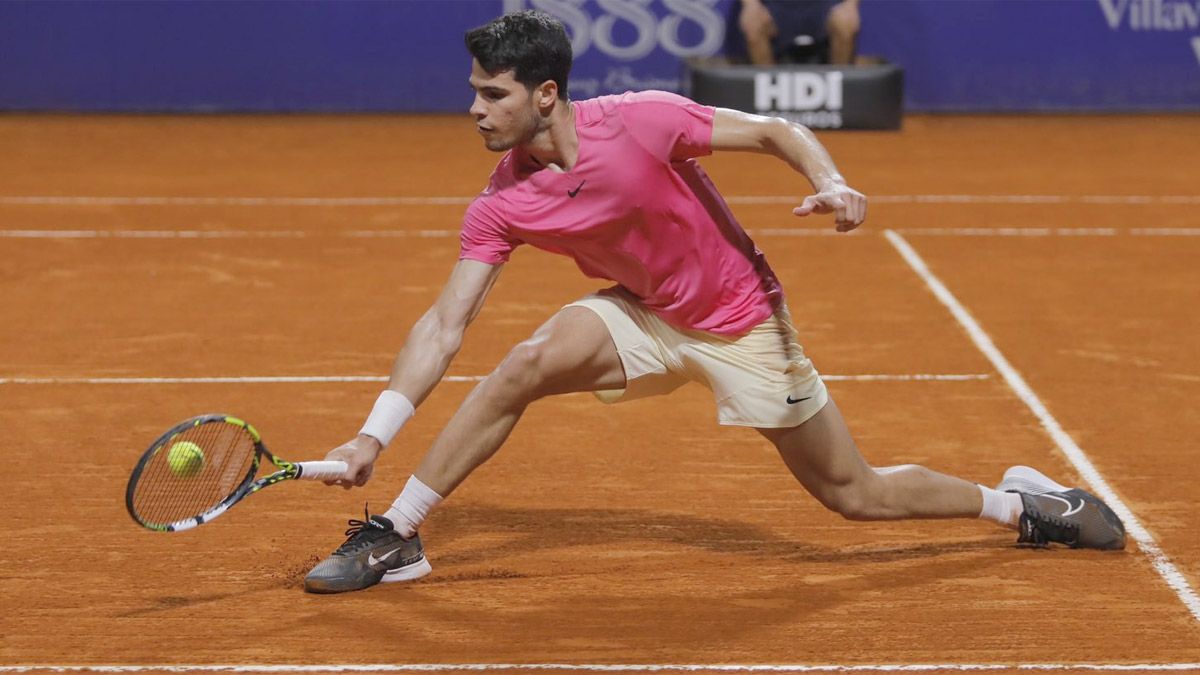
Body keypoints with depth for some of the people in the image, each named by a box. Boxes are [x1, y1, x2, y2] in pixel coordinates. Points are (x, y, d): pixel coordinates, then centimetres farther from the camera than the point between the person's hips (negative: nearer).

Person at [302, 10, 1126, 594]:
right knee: (524, 366, -24)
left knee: (857, 495, 0)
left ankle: (1019, 501, 24)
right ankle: (394, 538, -13)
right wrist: (374, 435, -22)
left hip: (741, 322, -3)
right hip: (644, 315, 3)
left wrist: (833, 182, -35)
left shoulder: (640, 121, -27)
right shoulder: (501, 205, -15)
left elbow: (774, 130, -15)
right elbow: (445, 324, -14)